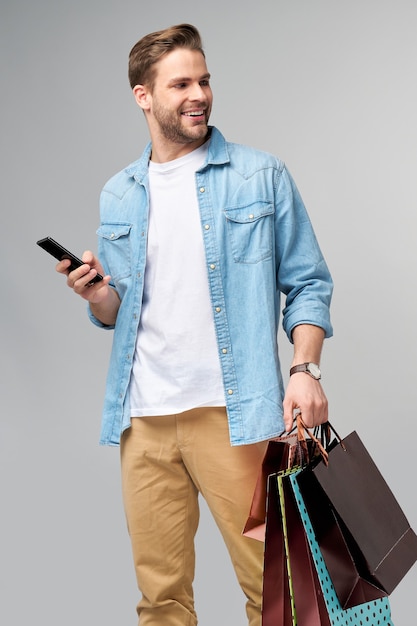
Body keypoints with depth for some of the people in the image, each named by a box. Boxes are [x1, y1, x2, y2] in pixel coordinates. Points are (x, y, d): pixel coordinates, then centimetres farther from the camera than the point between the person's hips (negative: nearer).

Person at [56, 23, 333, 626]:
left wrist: (305, 369, -12)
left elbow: (307, 283, 3)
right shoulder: (118, 195, 13)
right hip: (143, 417, 4)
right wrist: (95, 294, -5)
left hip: (233, 413, -3)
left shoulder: (261, 176, 3)